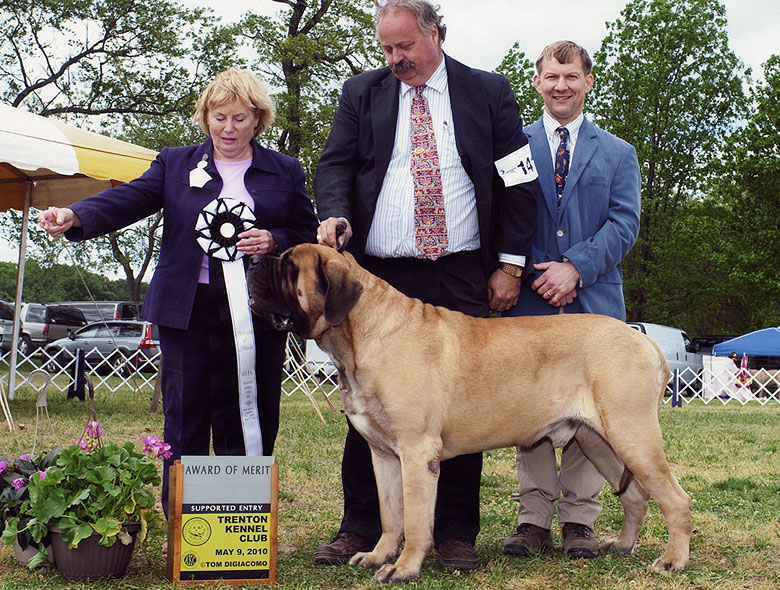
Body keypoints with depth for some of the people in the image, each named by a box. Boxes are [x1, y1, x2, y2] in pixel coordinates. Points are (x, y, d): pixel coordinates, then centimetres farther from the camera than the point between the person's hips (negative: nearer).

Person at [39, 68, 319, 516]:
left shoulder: (286, 172, 12)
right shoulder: (175, 164, 12)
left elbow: (312, 237, 11)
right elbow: (128, 200, -2)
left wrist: (274, 241, -10)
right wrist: (74, 216, -20)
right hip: (187, 311, 1)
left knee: (248, 423, 2)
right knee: (184, 420, 2)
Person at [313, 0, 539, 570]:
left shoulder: (489, 93, 6)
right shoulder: (361, 93, 11)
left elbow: (519, 181, 6)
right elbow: (336, 163, 7)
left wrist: (510, 264, 0)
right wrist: (335, 214, -16)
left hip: (461, 278, -1)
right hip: (379, 276, 1)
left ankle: (456, 533, 9)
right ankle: (360, 528, 12)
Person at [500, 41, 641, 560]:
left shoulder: (618, 154, 13)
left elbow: (624, 223, 1)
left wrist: (575, 268, -13)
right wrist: (528, 273, -8)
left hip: (594, 299, 0)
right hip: (529, 299, 0)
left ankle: (579, 520, 8)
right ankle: (535, 518, 7)